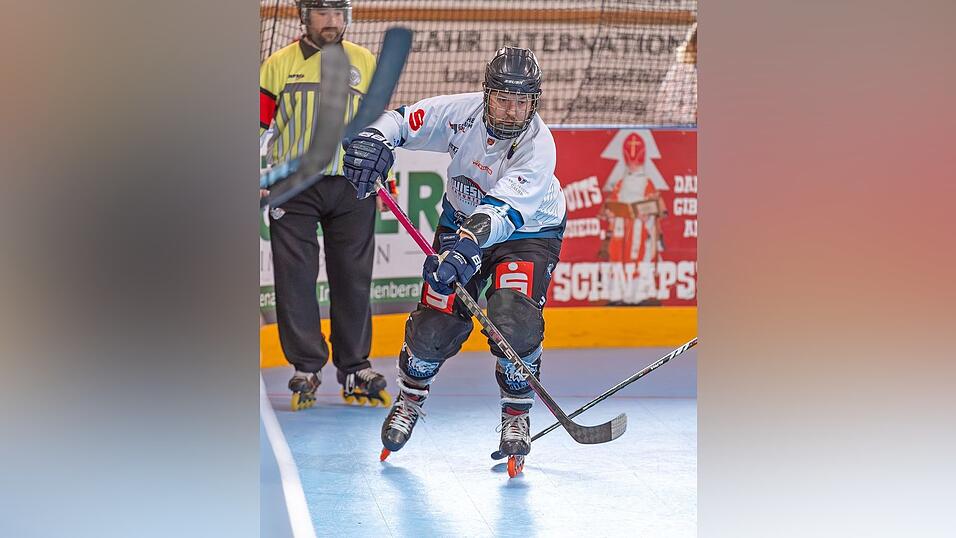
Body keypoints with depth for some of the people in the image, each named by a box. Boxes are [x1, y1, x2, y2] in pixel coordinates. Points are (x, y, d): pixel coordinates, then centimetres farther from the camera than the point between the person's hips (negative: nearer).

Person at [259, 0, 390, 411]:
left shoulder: (366, 64, 10)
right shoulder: (279, 64, 4)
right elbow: (258, 122, 6)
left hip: (351, 188, 2)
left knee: (353, 279, 4)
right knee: (296, 279, -3)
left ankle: (355, 369, 13)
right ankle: (306, 369, 6)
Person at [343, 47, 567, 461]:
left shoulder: (538, 145, -30)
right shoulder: (463, 112, -20)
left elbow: (505, 211, -43)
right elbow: (402, 120, -11)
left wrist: (469, 245, -58)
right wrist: (374, 141, -33)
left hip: (527, 232, -3)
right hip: (462, 222, 3)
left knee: (514, 322, -24)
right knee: (436, 323, -5)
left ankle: (517, 416, 1)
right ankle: (409, 401, 25)